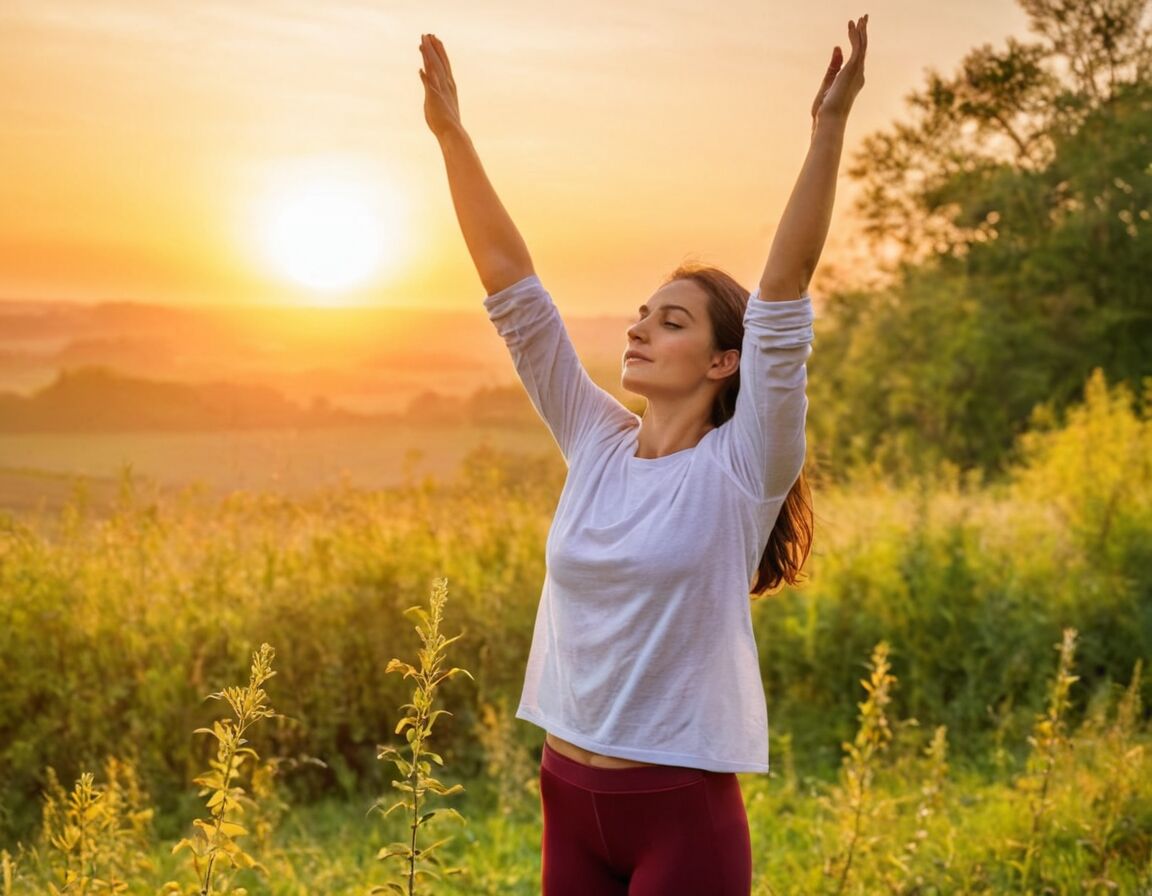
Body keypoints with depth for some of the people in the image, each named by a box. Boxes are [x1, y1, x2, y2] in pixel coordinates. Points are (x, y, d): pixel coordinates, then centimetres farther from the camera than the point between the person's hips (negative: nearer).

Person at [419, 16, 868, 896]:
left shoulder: (741, 467, -8)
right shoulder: (597, 446, 4)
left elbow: (783, 293, -19)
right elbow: (511, 285, 3)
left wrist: (828, 130, -25)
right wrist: (451, 134, 1)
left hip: (684, 814, -5)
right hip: (570, 800, 5)